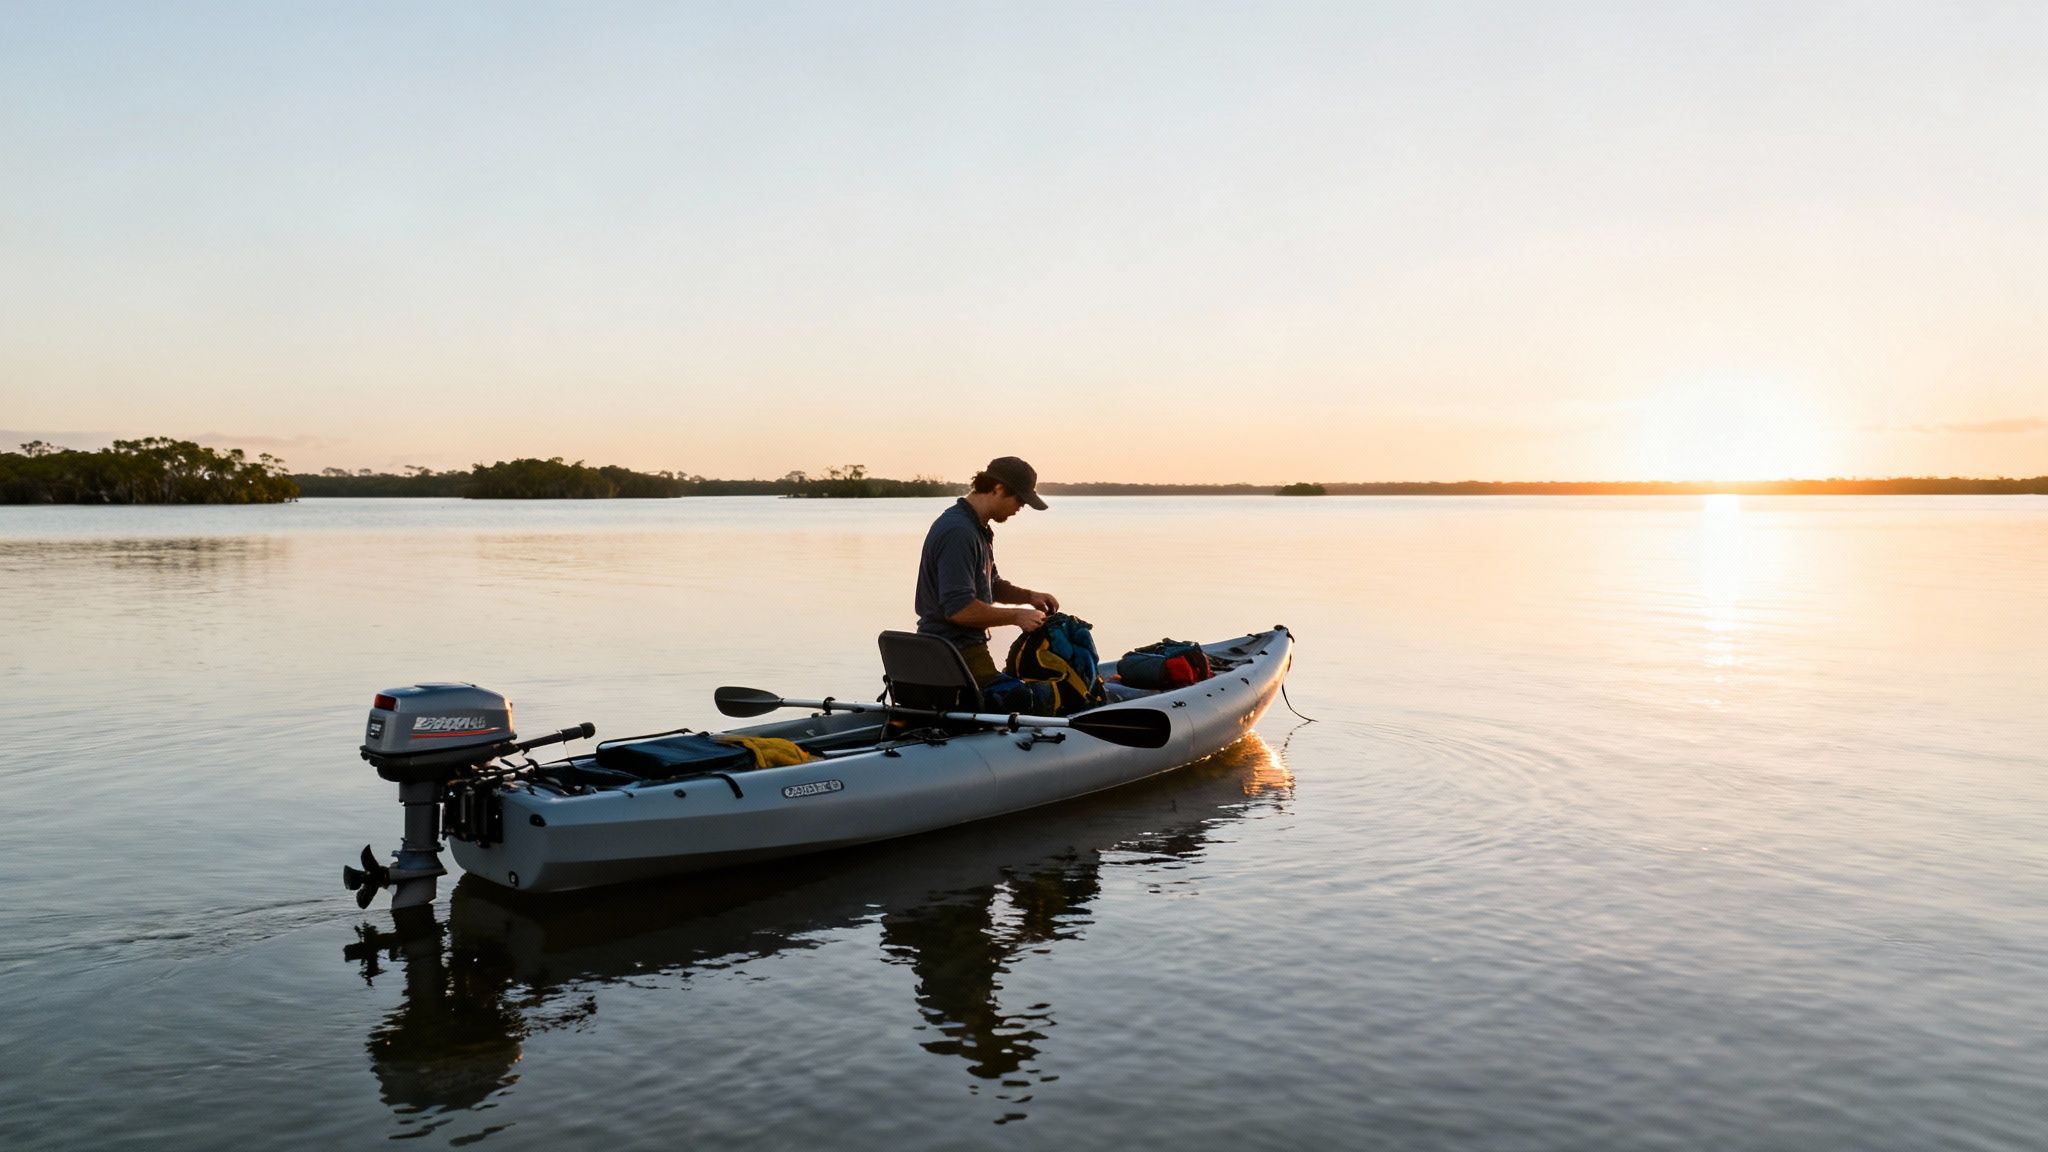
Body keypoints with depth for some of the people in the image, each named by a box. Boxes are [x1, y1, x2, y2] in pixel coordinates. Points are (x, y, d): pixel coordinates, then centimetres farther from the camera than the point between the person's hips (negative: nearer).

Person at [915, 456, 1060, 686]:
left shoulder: (978, 529, 14)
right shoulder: (958, 532, -20)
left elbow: (991, 585, 26)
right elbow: (958, 608, -26)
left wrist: (1029, 596, 7)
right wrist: (1016, 616, -16)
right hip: (956, 654, -10)